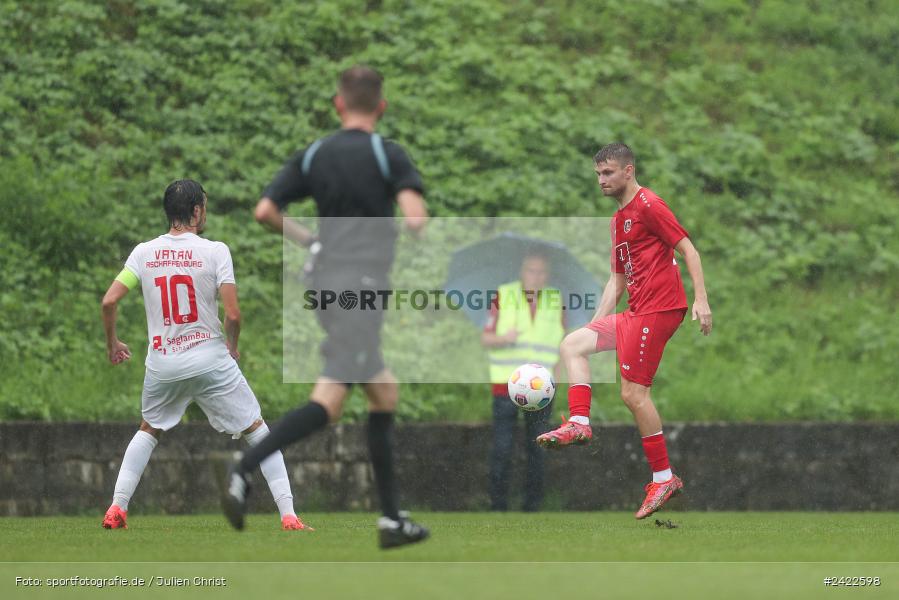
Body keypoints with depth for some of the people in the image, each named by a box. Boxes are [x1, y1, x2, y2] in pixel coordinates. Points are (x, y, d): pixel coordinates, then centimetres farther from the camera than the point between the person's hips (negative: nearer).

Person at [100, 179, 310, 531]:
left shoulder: (144, 252, 0)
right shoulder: (214, 251, -9)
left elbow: (109, 301, -3)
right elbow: (233, 314, -13)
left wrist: (112, 343, 14)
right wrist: (233, 347, 7)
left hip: (162, 364, 3)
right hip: (210, 358, -3)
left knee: (148, 431, 27)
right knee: (257, 429, 9)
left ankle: (116, 508, 13)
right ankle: (288, 516, 1)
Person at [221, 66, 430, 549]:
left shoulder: (312, 156, 11)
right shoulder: (388, 155, -2)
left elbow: (265, 211, 4)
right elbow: (414, 216, -16)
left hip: (326, 276, 7)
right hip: (362, 285, -7)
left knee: (384, 395, 15)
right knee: (327, 403, -12)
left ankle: (391, 518, 13)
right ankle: (245, 469, -27)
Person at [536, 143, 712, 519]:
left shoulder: (648, 205, -7)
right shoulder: (619, 219, 22)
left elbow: (688, 250, -11)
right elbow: (617, 280, 26)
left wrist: (701, 300, -19)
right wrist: (596, 324, 22)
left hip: (658, 309, -10)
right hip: (635, 313, 10)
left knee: (633, 393, -11)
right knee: (573, 344, 8)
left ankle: (664, 478, -6)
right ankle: (579, 423, -5)